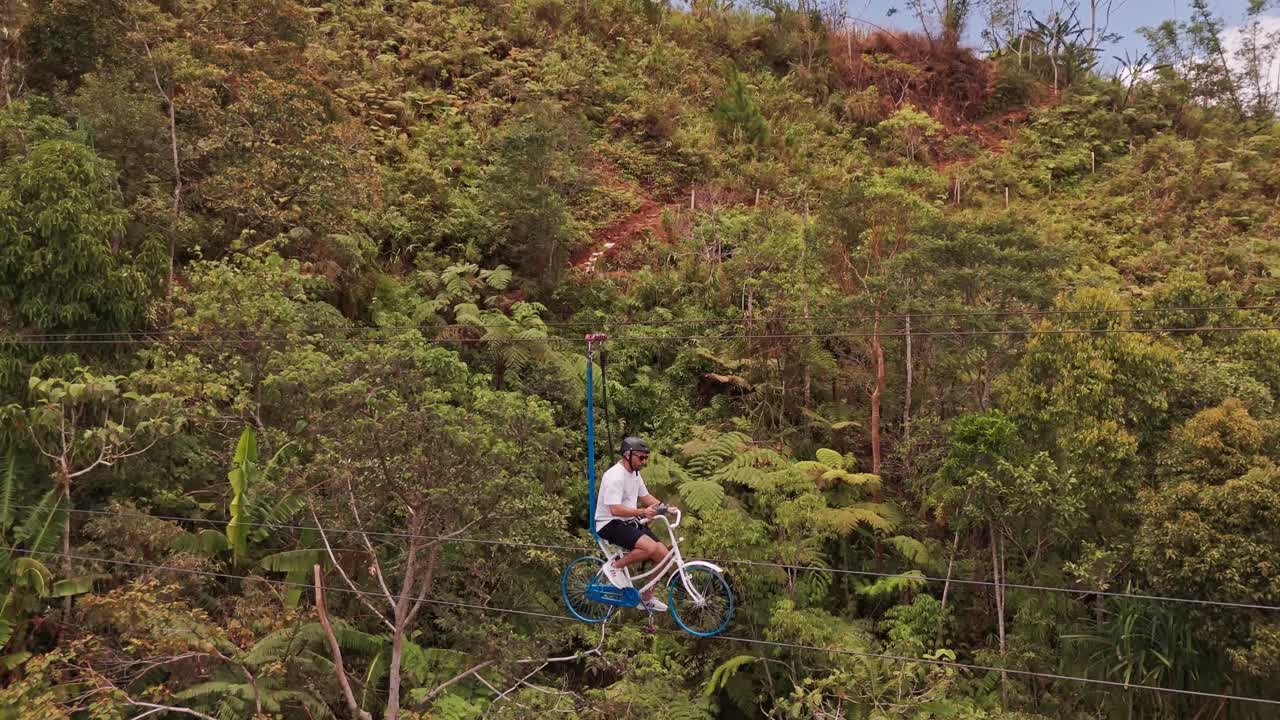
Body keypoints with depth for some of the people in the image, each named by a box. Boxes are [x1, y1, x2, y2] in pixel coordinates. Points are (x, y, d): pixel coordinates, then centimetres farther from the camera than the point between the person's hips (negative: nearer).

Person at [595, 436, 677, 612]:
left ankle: (646, 598, 15)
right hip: (610, 524, -9)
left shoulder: (634, 473, 10)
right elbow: (615, 510, -27)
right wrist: (642, 512, -33)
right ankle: (615, 566, -7)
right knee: (650, 547, -30)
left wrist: (665, 507, 2)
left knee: (663, 555, 0)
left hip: (629, 522, 9)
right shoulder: (615, 476, -21)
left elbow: (645, 496, 19)